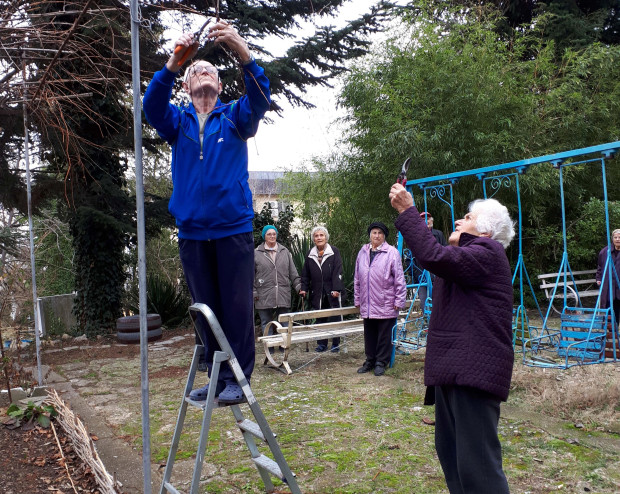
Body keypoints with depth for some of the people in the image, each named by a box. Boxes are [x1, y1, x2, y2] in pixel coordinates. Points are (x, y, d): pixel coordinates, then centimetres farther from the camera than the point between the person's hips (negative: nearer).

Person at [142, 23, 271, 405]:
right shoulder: (178, 122, 10)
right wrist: (175, 61, -25)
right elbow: (152, 104, -10)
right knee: (206, 309, 10)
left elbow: (260, 97, -13)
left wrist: (241, 50, -29)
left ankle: (237, 379, 9)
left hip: (233, 228, -2)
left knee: (237, 308, -1)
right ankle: (216, 377, 21)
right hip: (192, 232, 3)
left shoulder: (234, 117, 6)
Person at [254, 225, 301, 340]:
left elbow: (293, 272, 14)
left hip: (283, 296, 2)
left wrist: (298, 286, 6)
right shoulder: (256, 253, 3)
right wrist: (253, 292, -3)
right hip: (264, 297, -2)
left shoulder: (285, 252, 11)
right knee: (266, 324, 5)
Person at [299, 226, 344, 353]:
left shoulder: (334, 252, -1)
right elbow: (305, 273, 13)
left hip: (332, 292, -3)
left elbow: (337, 272, -7)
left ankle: (336, 344, 12)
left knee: (334, 319, 2)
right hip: (317, 293, 3)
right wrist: (304, 288, 3)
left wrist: (336, 289, -15)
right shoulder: (310, 254, 10)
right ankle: (321, 343, 18)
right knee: (320, 319, 8)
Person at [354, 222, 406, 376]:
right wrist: (357, 299, 15)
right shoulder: (363, 252, 9)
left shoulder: (392, 253, -6)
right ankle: (370, 360, 26)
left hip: (385, 305, -4)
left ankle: (381, 362, 17)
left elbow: (399, 279, -6)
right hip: (367, 305, 4)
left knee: (384, 336, 5)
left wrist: (399, 301, -8)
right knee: (369, 334, 14)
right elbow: (357, 279, 15)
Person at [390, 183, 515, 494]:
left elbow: (434, 257, -26)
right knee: (449, 451, 21)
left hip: (474, 372, -11)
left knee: (477, 464, -8)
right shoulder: (471, 255, 22)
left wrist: (407, 210, -21)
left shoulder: (487, 253, -13)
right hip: (454, 369, 11)